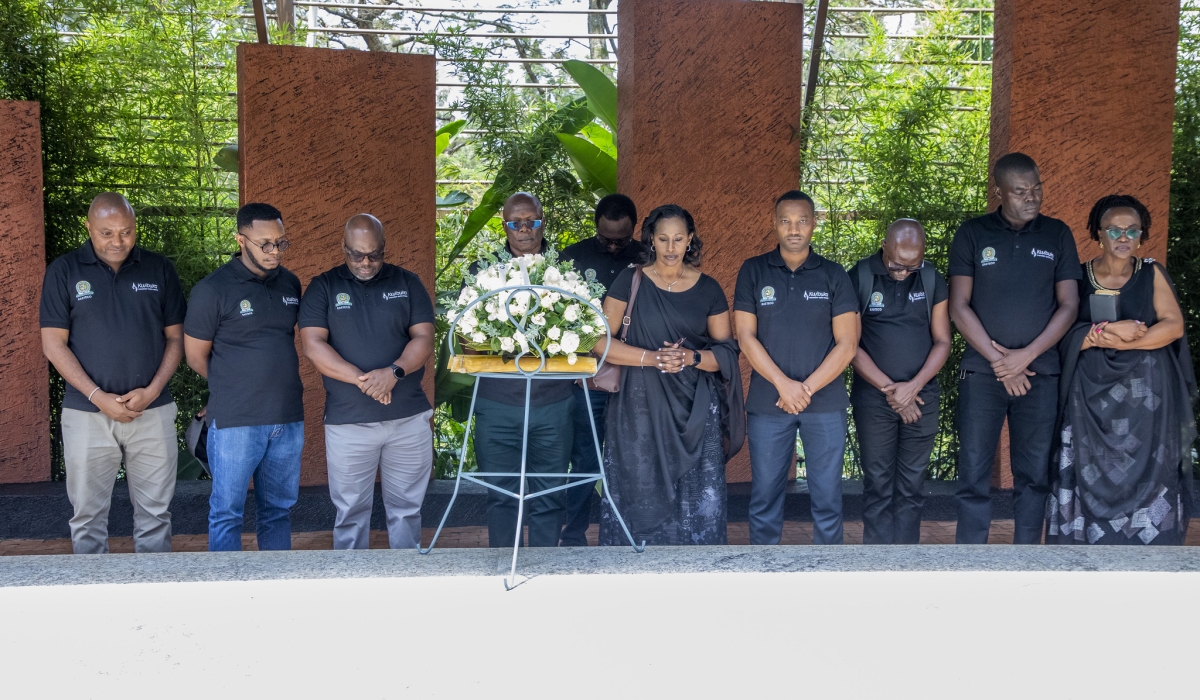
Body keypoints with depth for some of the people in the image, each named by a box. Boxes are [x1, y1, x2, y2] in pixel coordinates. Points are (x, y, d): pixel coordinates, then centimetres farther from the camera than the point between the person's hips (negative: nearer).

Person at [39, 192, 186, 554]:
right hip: (87, 413, -1)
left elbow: (175, 337, 6)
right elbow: (53, 344, -1)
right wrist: (98, 397, -11)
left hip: (152, 412, 1)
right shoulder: (64, 271, 1)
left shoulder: (159, 269, 4)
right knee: (88, 515, 7)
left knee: (155, 513, 6)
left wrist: (152, 391, -8)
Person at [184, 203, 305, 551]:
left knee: (278, 510, 13)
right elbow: (196, 356, 0)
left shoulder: (290, 283, 7)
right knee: (227, 513, 4)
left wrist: (278, 385, 12)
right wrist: (233, 389, 8)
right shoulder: (213, 289, -8)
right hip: (235, 421, -5)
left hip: (288, 419, 5)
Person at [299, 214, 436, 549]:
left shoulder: (407, 283, 7)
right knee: (351, 511, 6)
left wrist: (393, 372, -19)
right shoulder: (323, 287, 3)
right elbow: (313, 345, -6)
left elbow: (424, 338, 0)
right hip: (347, 421, -1)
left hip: (409, 417, 1)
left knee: (406, 508, 9)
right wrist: (361, 379, -18)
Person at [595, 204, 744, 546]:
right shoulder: (631, 281, 2)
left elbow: (727, 351, 8)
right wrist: (651, 357, -15)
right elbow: (602, 341, -3)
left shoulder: (708, 288, 6)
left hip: (695, 411, 1)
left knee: (698, 501, -1)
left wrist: (691, 357, -12)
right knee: (640, 498, -1)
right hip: (640, 407, -1)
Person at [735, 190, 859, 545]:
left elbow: (847, 342, -1)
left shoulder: (834, 275, 4)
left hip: (825, 402, 0)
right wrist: (784, 385, -12)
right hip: (768, 402, 0)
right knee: (764, 496, 4)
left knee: (827, 499, 3)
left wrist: (808, 388, -10)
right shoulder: (753, 271, 4)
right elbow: (746, 336, -1)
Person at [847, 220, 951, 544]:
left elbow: (942, 342, 6)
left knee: (911, 486, 5)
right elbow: (851, 344, -4)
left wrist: (913, 387, -7)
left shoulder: (933, 280, 5)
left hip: (922, 398, 2)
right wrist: (889, 389, -8)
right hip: (873, 398, -2)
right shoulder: (860, 278, -3)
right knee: (878, 485, 0)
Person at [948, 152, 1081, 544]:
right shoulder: (972, 235, 2)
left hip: (1040, 373, 2)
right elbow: (959, 307, -2)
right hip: (982, 373, -1)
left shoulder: (1057, 235, 7)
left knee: (1035, 475, 6)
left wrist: (1026, 356, -8)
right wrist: (998, 360, -8)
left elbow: (1069, 305, 3)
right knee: (974, 475, -1)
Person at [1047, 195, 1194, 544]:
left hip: (1145, 396, 0)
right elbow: (1064, 333, -5)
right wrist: (1110, 329, -18)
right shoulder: (1079, 277, 4)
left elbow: (1173, 326, -6)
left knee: (1144, 477, -1)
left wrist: (1113, 340, -14)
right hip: (1092, 395, 0)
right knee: (1092, 475, 0)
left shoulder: (1152, 274, 4)